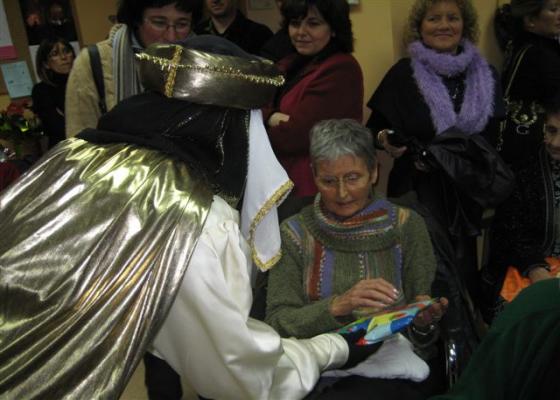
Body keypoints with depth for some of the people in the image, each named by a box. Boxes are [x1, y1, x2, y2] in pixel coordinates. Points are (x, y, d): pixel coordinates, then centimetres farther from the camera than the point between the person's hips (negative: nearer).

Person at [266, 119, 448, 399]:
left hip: (391, 372, 2)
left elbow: (422, 325, 4)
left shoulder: (406, 225, 2)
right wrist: (338, 305, -22)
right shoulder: (295, 232, 1)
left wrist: (423, 323, -19)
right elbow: (277, 324, -6)